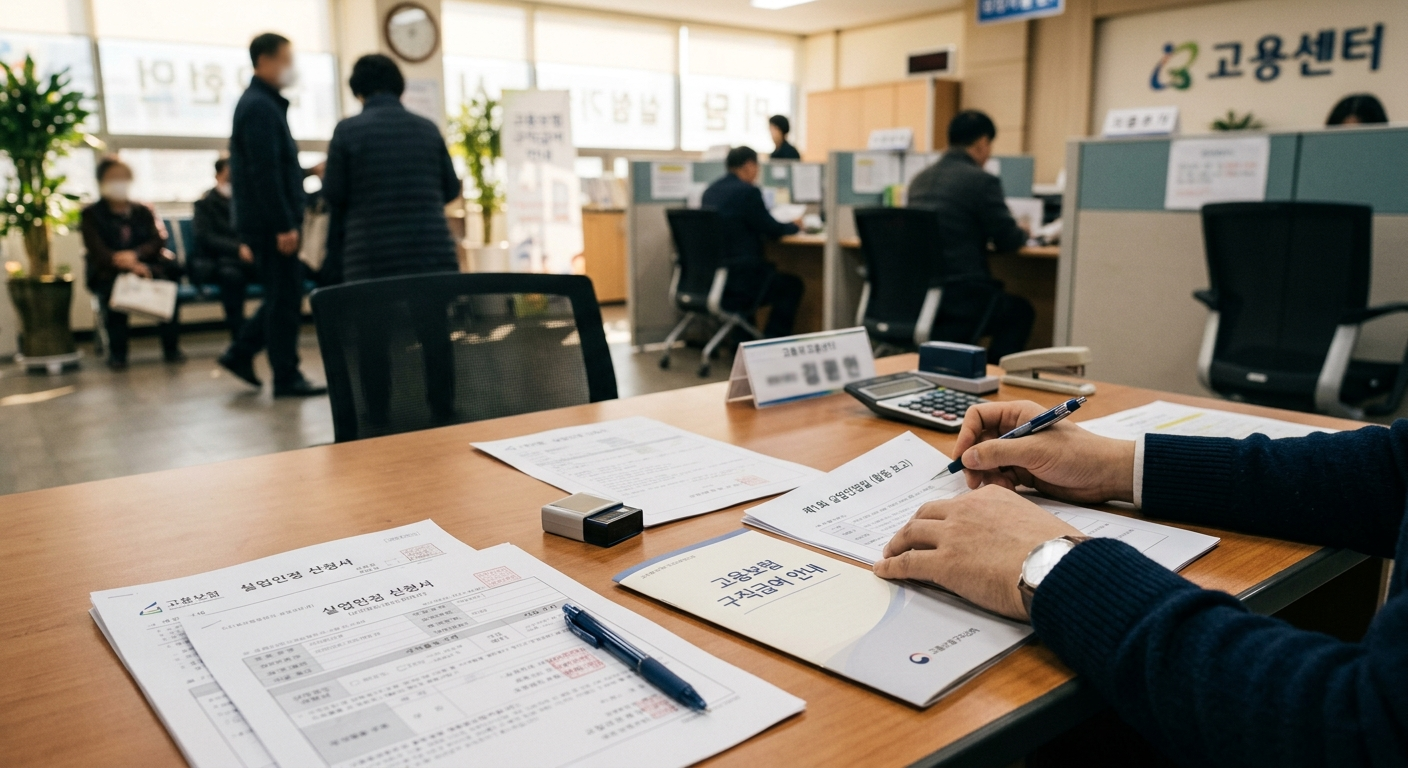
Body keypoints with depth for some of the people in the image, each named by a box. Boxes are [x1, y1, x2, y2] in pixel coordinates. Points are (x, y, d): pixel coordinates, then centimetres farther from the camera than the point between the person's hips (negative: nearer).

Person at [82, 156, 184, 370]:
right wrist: (128, 265, -28)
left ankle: (171, 346, -23)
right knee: (113, 288, -36)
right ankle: (117, 352, -25)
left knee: (165, 278, -31)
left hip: (145, 266, 2)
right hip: (107, 273, -2)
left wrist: (135, 255, -22)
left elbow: (158, 240, 1)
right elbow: (97, 250, -9)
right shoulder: (91, 214, 8)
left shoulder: (143, 211, 18)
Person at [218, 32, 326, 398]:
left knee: (283, 295, 17)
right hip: (269, 222, -10)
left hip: (267, 221, 10)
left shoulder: (263, 103, 17)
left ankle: (240, 353, 21)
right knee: (285, 299, -4)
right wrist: (284, 225, -23)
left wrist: (307, 172, 15)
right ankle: (286, 378, 3)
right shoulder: (260, 106, -14)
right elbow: (264, 172, -21)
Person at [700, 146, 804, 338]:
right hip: (737, 281, -8)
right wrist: (795, 226, 14)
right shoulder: (748, 191, -14)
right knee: (792, 285, 13)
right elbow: (772, 230, -7)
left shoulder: (710, 191, 9)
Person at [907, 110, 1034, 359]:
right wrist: (1022, 233, 19)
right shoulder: (983, 181, -12)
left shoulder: (920, 179, 10)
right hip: (958, 299, -7)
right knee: (1022, 311, 23)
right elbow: (1007, 240, -5)